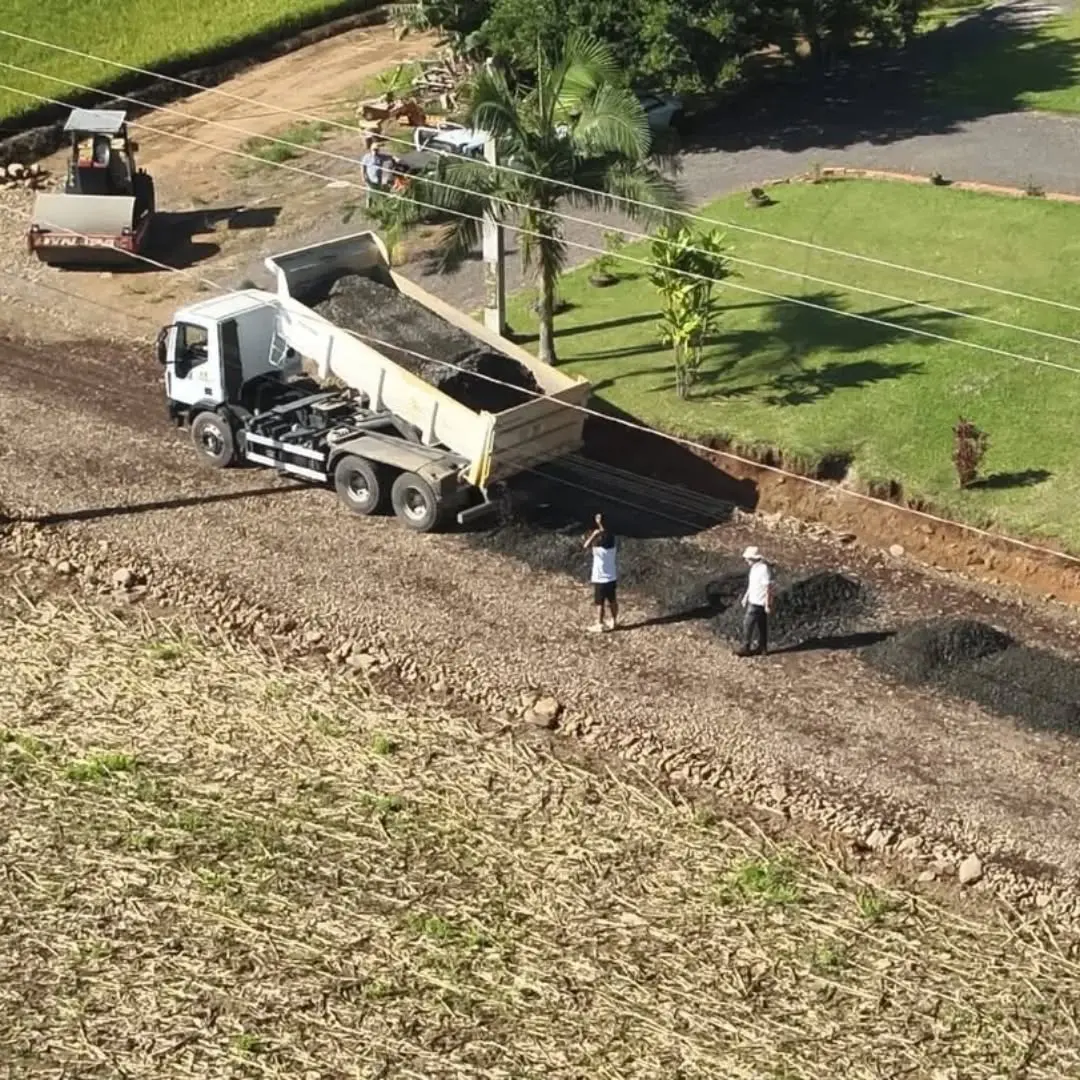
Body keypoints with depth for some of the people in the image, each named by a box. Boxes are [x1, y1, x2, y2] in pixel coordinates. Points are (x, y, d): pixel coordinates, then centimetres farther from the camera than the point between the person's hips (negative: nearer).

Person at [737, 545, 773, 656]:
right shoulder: (755, 566, 5)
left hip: (759, 603, -9)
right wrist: (746, 597, 21)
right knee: (760, 625, 15)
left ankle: (746, 648, 4)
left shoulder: (764, 569, -25)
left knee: (748, 624, -4)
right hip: (753, 600, 9)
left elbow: (768, 588, -22)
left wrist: (768, 605, -20)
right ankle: (762, 648, 24)